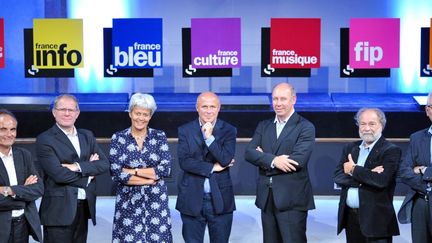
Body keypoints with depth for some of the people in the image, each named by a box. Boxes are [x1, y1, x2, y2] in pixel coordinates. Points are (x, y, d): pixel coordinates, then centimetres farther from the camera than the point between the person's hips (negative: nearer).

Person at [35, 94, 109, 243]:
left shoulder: (87, 136, 13)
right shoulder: (44, 140, -6)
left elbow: (104, 164, 2)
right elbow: (58, 173, -16)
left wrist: (78, 166, -13)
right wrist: (89, 172, -4)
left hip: (84, 207, 5)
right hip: (59, 209, -5)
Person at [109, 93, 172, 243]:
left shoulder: (159, 136, 2)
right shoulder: (118, 138, -1)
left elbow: (166, 169, -8)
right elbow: (116, 174, -9)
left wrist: (134, 171, -13)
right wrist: (151, 178, -9)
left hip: (156, 200, 1)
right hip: (128, 202, -1)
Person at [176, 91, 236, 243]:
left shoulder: (228, 131, 1)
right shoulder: (185, 131, 1)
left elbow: (226, 159, -12)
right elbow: (184, 161, -10)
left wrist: (210, 137, -16)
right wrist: (212, 167, -11)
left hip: (220, 200, 0)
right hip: (192, 200, 0)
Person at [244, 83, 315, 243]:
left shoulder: (305, 127, -5)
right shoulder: (263, 126, 12)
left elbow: (298, 161, -18)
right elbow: (249, 153, -2)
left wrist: (263, 158, -8)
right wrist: (273, 160, -20)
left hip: (292, 200, -5)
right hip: (267, 198, 5)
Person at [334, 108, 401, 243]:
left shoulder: (391, 151, -5)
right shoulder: (350, 148, 11)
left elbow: (382, 180, -20)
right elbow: (338, 177, -1)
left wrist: (354, 170, -10)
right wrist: (367, 175, -15)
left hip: (376, 219, -5)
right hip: (350, 216, 5)